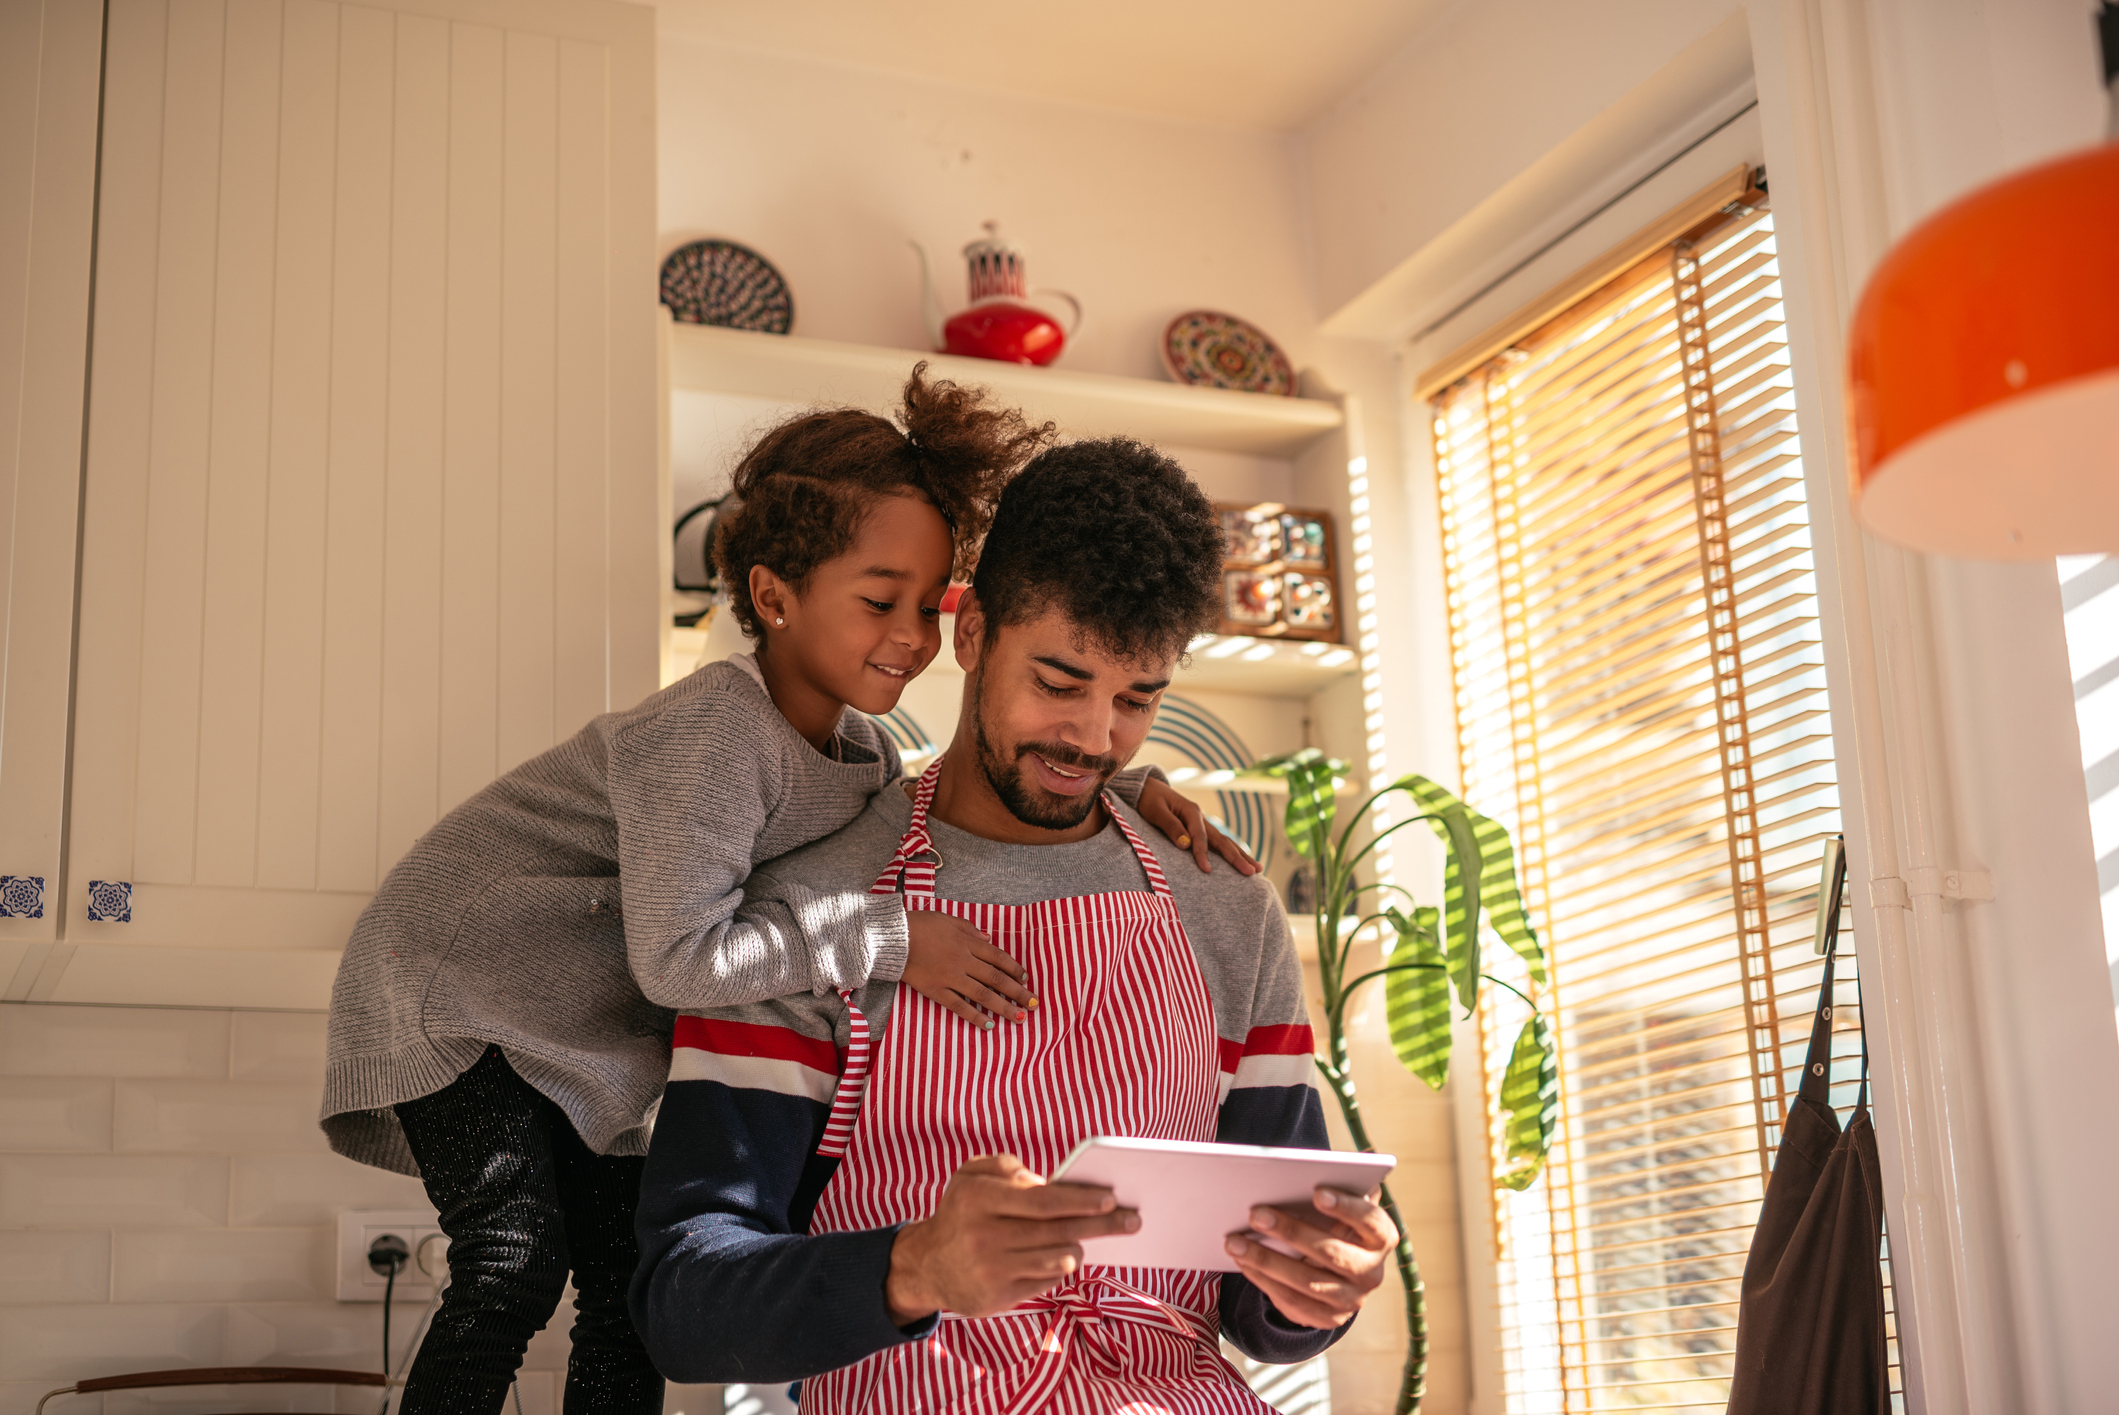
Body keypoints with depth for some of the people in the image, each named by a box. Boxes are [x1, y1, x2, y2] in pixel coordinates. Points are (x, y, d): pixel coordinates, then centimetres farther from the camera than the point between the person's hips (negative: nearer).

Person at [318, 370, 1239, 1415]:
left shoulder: (857, 749, -7)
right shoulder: (714, 733, -34)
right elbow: (676, 959, -38)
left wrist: (1119, 790, -13)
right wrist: (883, 941, -37)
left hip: (586, 1039, 8)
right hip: (450, 992, -8)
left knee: (630, 1285, 5)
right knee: (516, 1268, -17)